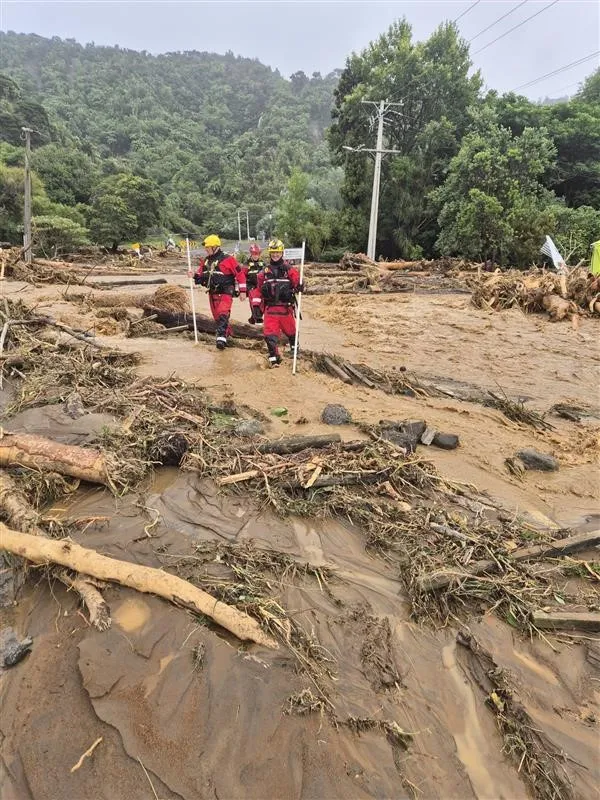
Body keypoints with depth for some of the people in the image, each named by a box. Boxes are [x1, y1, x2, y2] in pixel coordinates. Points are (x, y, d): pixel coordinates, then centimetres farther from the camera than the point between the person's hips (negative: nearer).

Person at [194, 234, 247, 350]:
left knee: (222, 314, -22)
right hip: (212, 293, 7)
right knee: (217, 317, 12)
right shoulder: (205, 261, 9)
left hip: (225, 292, -7)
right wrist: (194, 276, -6)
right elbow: (200, 275, 18)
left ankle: (221, 337, -27)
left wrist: (242, 291, -9)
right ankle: (227, 332, 29)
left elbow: (240, 273, -9)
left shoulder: (227, 259, -11)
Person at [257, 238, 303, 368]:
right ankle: (274, 357, -8)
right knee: (270, 332, -10)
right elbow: (260, 286, 21)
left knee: (289, 328, 13)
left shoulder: (289, 269, 1)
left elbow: (297, 282, -4)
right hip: (270, 306, 2)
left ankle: (294, 347, 41)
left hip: (286, 305, -1)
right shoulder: (265, 271, 10)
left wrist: (298, 287, -22)